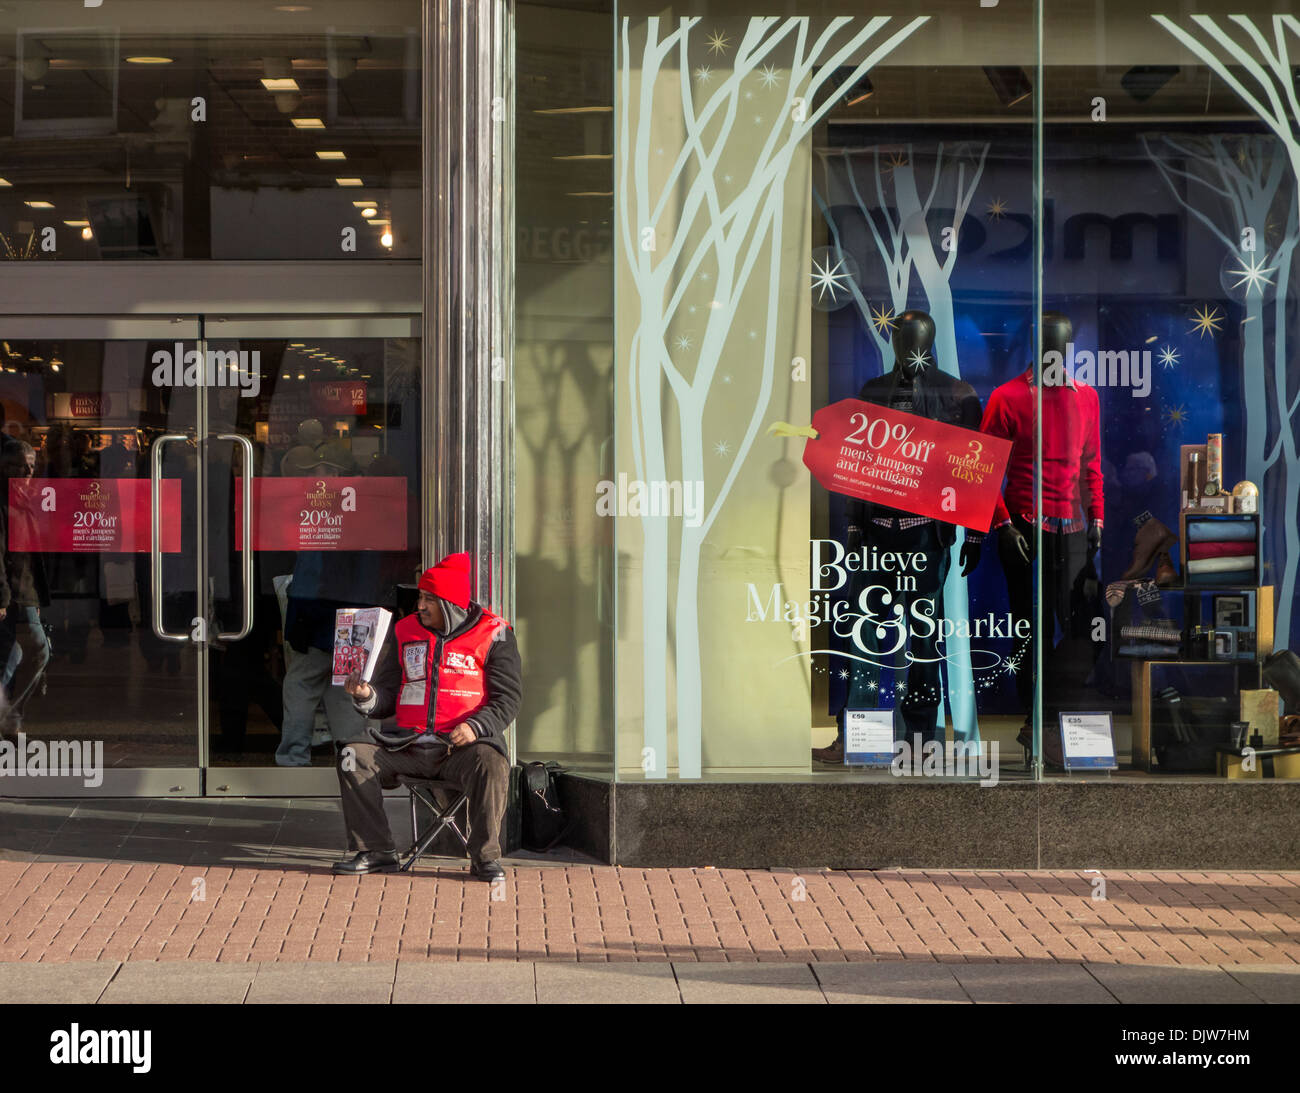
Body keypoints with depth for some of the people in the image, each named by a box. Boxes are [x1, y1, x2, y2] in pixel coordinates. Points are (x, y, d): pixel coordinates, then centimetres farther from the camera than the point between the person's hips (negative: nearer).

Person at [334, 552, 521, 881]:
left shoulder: (492, 634, 1)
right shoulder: (405, 632, 13)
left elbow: (507, 697, -3)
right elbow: (387, 697, 13)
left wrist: (475, 726, -20)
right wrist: (366, 696, -11)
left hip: (462, 746, -4)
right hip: (410, 744, 4)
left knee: (491, 765, -36)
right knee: (353, 757, -16)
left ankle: (485, 857, -21)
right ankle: (374, 851, -11)